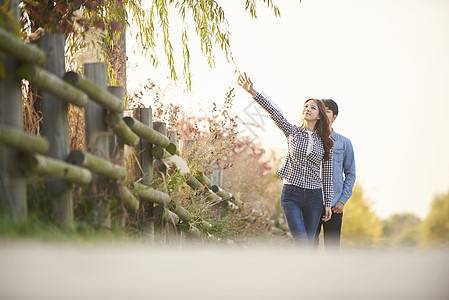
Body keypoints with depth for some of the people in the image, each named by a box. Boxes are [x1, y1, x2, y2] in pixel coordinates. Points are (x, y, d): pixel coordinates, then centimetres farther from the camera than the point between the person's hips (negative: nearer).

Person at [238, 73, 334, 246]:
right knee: (302, 245, -14)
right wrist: (252, 92, -25)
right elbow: (273, 112, -11)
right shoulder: (292, 132, 4)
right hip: (291, 194, -2)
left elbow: (327, 175, 8)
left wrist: (328, 203, 5)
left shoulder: (326, 142, 7)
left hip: (314, 197, 2)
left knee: (308, 246, 4)